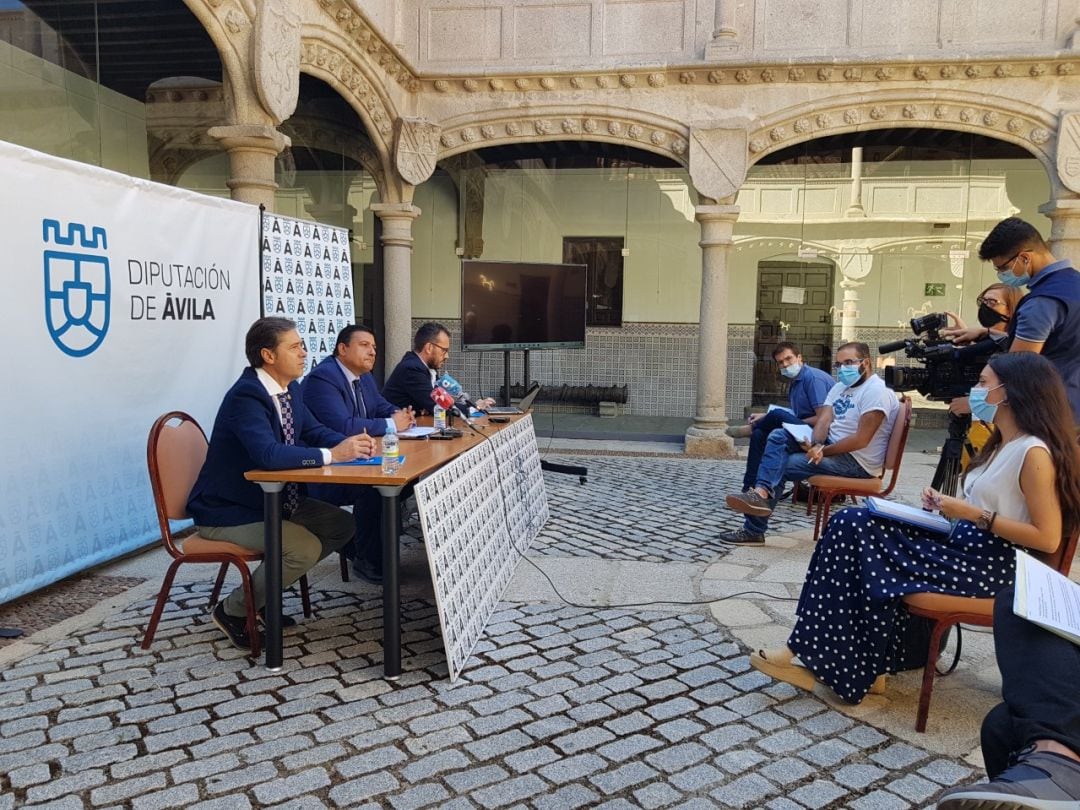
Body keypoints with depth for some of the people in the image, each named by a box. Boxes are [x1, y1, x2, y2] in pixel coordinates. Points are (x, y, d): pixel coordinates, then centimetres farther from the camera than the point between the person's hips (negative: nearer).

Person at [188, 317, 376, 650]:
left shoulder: (291, 389, 2)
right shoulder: (245, 395, -25)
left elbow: (315, 432, 8)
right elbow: (269, 454, -39)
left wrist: (351, 443, -13)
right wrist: (332, 454, -37)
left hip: (273, 498, 9)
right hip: (228, 512, -9)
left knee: (341, 525, 5)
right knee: (306, 548, -25)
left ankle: (264, 588, 15)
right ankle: (233, 610, -1)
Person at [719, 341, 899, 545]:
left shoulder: (876, 392, -15)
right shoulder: (839, 387, 14)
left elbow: (861, 440, -22)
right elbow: (824, 420, 1)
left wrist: (822, 451, -18)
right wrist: (817, 445, -20)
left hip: (855, 461, -9)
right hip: (831, 446, 9)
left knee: (781, 466, -15)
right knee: (778, 436, -11)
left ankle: (754, 530, -8)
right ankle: (761, 492, -29)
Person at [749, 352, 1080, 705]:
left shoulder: (1034, 452, -15)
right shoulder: (1001, 444, 15)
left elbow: (1048, 538, -19)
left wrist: (976, 515, -20)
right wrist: (947, 506, 3)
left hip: (991, 563, -9)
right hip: (963, 546, 9)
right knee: (851, 525, -8)